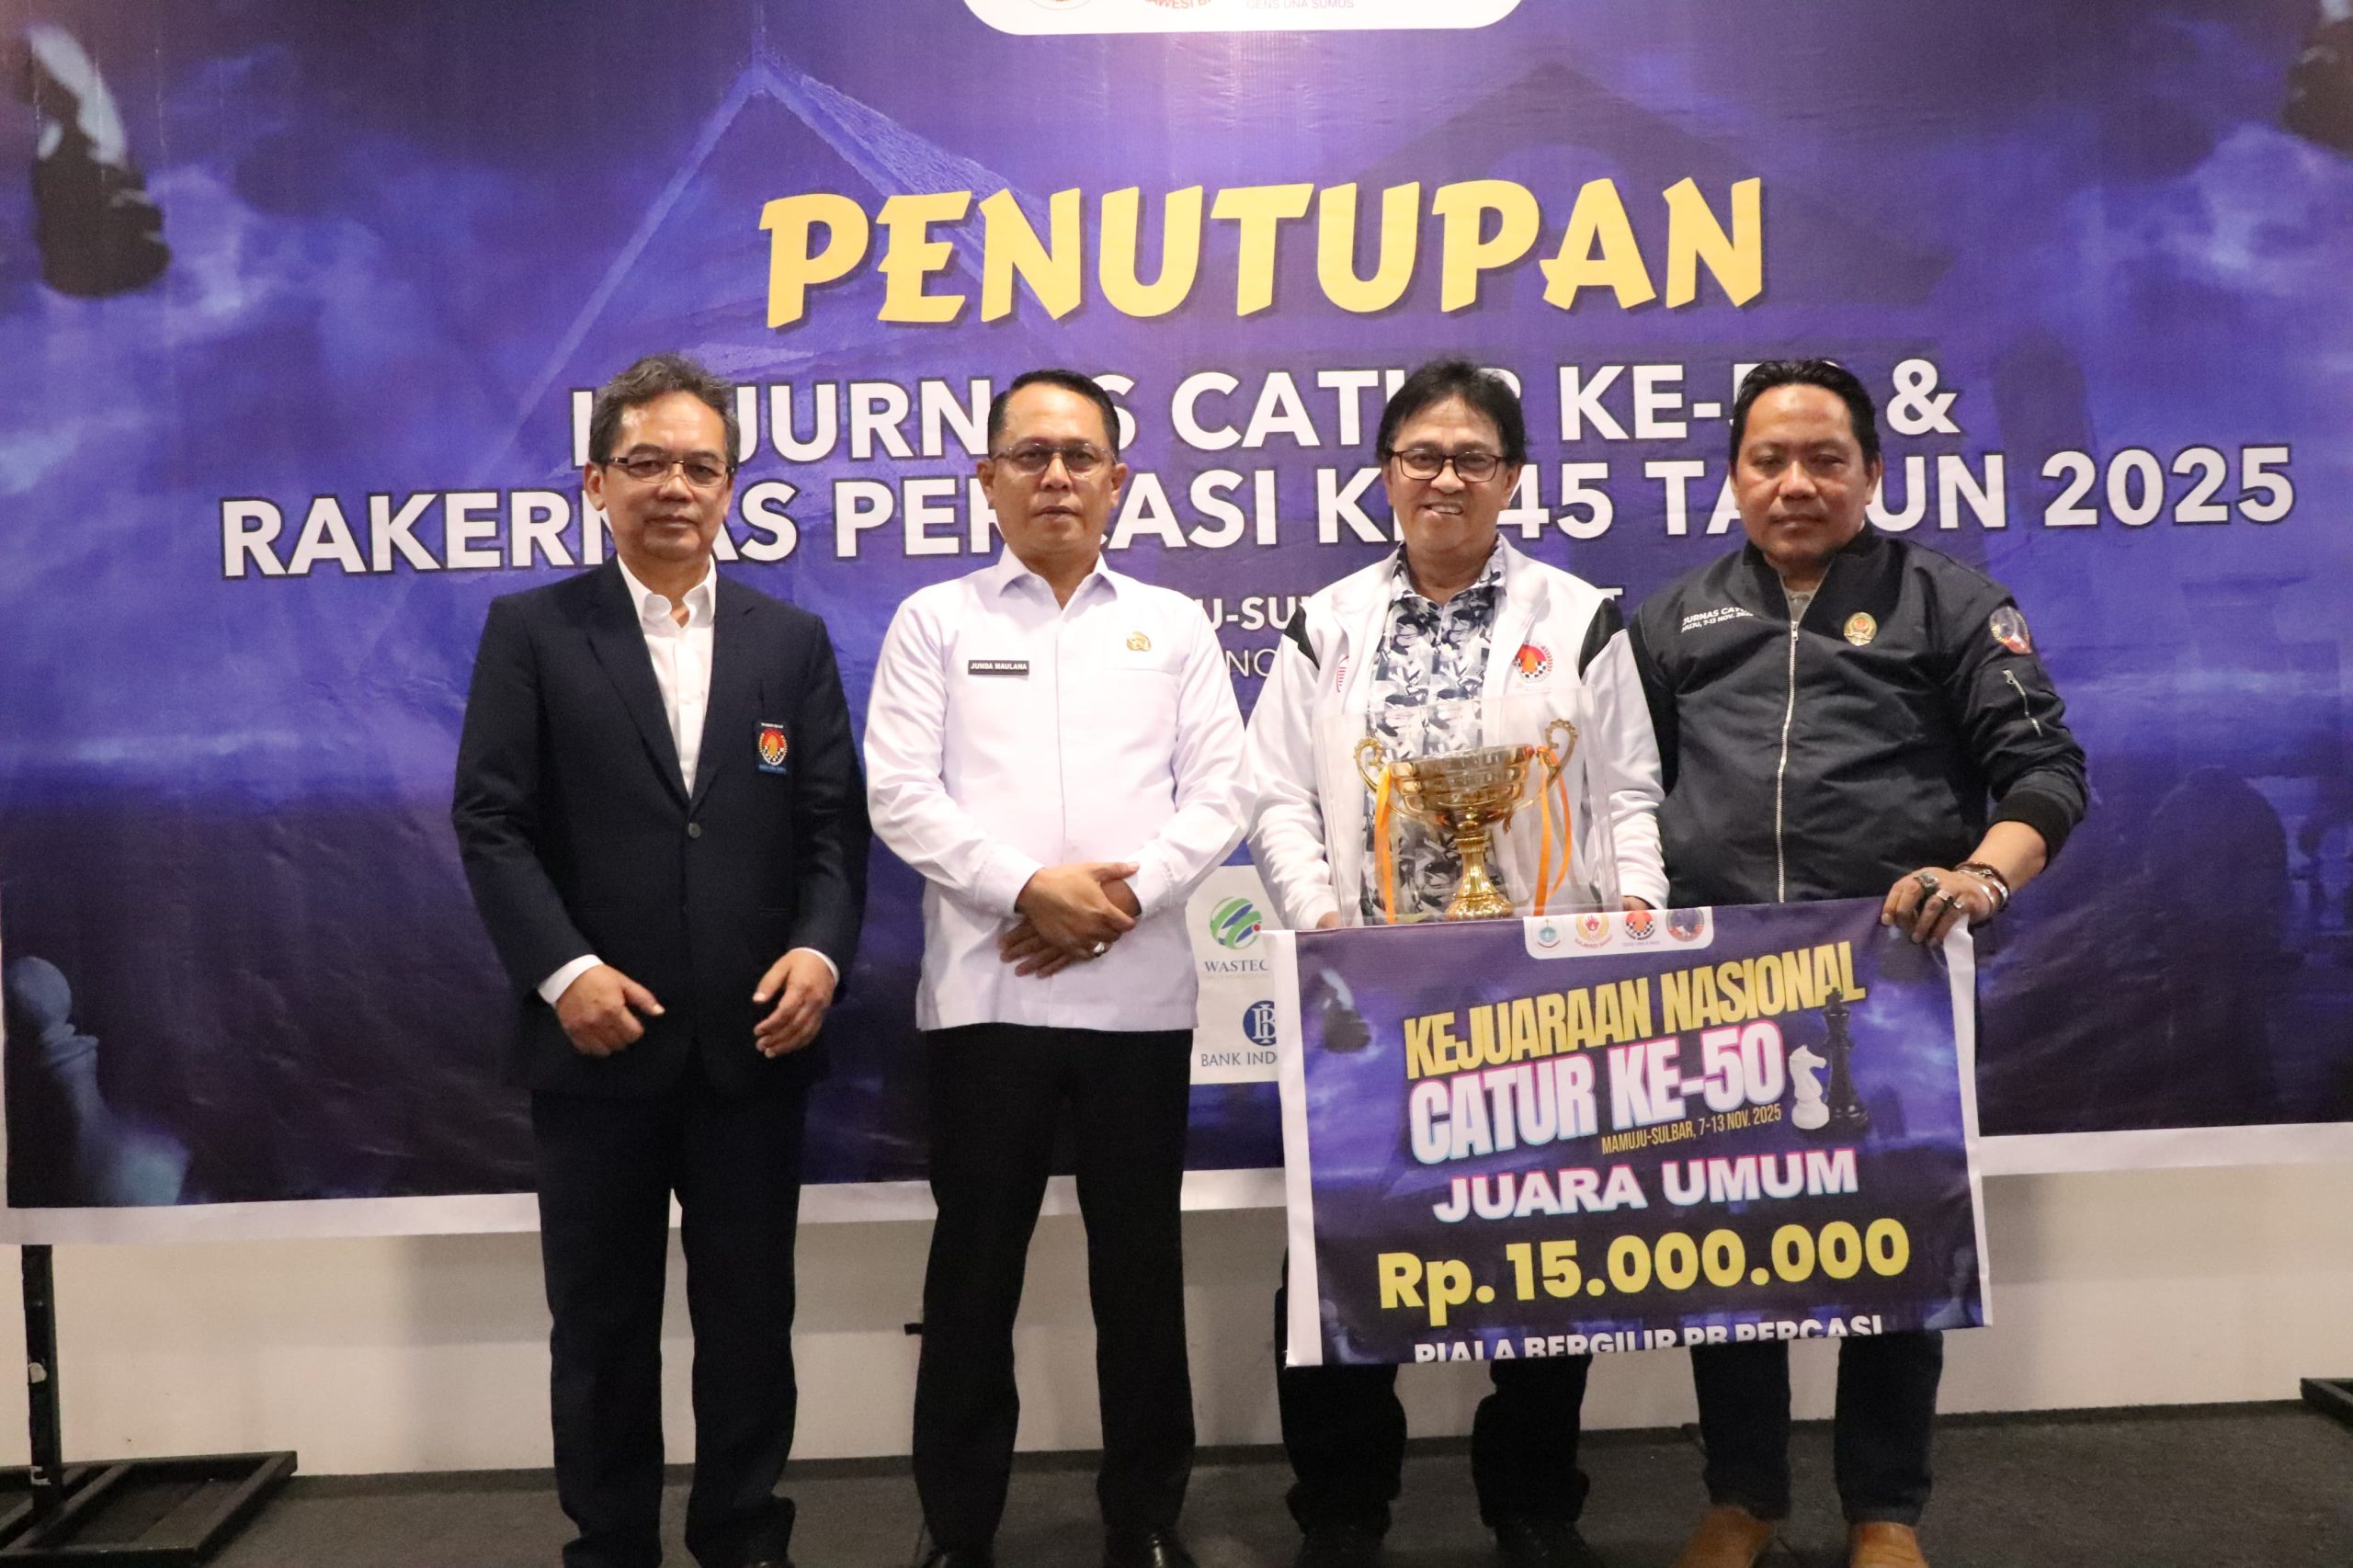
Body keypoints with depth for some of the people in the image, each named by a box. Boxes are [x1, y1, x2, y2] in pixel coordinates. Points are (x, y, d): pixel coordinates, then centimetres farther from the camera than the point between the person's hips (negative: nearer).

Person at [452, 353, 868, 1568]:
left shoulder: (793, 639, 9)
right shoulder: (530, 631, 2)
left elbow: (835, 822, 4)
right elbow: (492, 821, -4)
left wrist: (821, 949, -12)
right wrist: (562, 969, -16)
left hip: (754, 1040, 2)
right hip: (600, 1039, -1)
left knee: (750, 1310, 11)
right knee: (602, 1319, 11)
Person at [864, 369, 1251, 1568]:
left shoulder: (1174, 625, 12)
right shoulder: (934, 621, 7)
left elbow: (1218, 792, 4)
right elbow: (900, 794, -2)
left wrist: (1128, 895, -11)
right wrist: (1030, 887, -14)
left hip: (1141, 991, 1)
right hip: (984, 990, -1)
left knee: (1140, 1262, 9)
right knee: (975, 1266, 6)